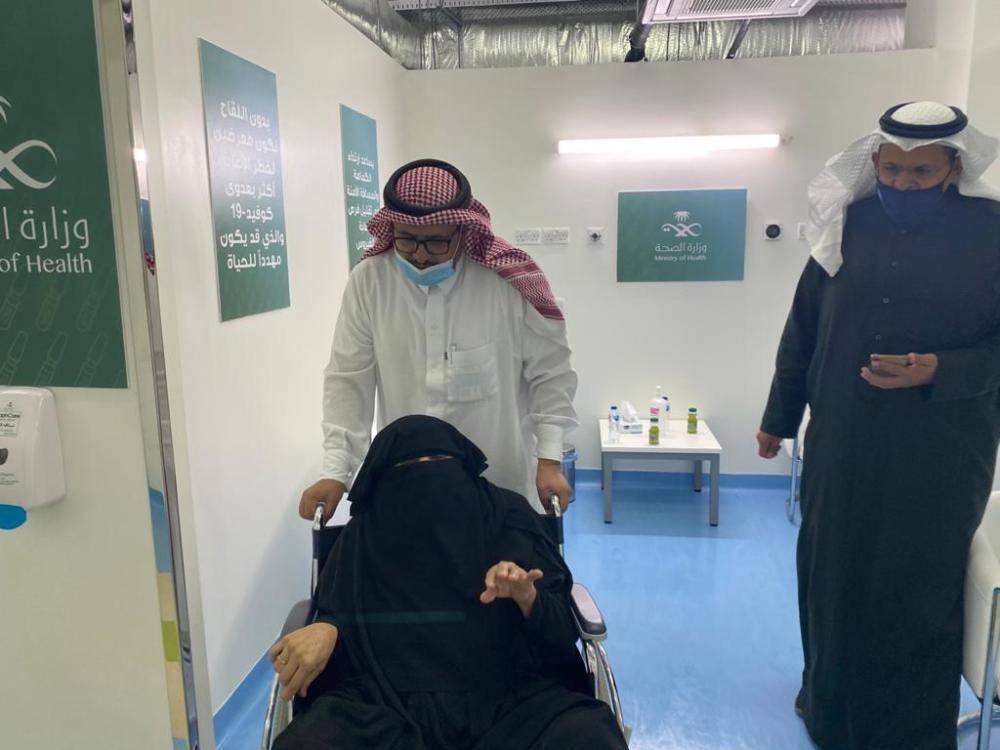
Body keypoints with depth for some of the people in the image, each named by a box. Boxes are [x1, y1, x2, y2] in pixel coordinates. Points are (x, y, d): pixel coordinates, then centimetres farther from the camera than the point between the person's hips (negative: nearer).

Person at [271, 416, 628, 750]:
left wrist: (527, 596, -14)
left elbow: (563, 632, 8)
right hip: (388, 701, 2)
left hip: (506, 696, -1)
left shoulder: (507, 517, 11)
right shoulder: (364, 537, 14)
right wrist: (325, 629, -13)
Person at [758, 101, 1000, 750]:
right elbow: (802, 330, 8)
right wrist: (779, 419, 12)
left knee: (921, 589, 9)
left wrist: (939, 371, -21)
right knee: (831, 575, 13)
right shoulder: (848, 224, 2)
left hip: (939, 454, -2)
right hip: (841, 446, 3)